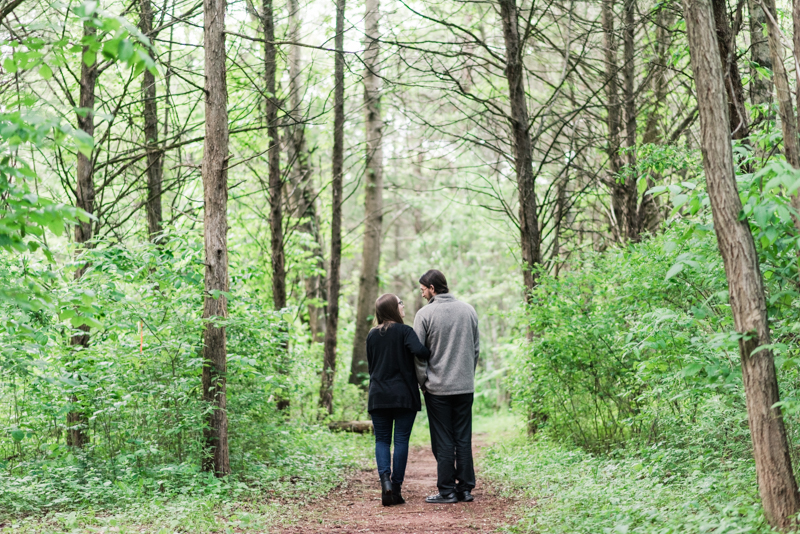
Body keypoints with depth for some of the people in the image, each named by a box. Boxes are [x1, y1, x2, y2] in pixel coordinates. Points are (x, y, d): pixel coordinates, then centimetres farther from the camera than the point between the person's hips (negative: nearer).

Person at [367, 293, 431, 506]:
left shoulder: (372, 335, 8)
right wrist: (433, 357, -6)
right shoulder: (405, 331, -7)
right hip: (404, 396, -3)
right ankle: (396, 488, 3)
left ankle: (385, 479, -13)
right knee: (401, 440, 4)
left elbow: (370, 366, 14)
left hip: (378, 396, 3)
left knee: (382, 440, 9)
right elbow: (418, 350, -25)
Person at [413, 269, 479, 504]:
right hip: (466, 386, 4)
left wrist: (423, 382, 4)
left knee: (443, 442, 1)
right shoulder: (468, 310, 6)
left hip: (437, 388, -4)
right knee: (464, 439, 9)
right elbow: (476, 349, 11)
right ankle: (466, 488, 12)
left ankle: (447, 490, 3)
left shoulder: (425, 314, -8)